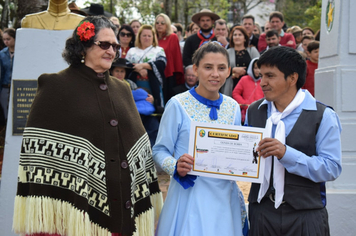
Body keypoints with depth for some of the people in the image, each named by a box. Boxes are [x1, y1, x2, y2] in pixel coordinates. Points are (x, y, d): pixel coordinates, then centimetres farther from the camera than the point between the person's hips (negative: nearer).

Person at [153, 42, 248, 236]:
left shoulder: (233, 107, 5)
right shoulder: (178, 105, -9)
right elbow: (159, 150, -5)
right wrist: (176, 166, -24)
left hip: (225, 194, 4)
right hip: (189, 193, -4)